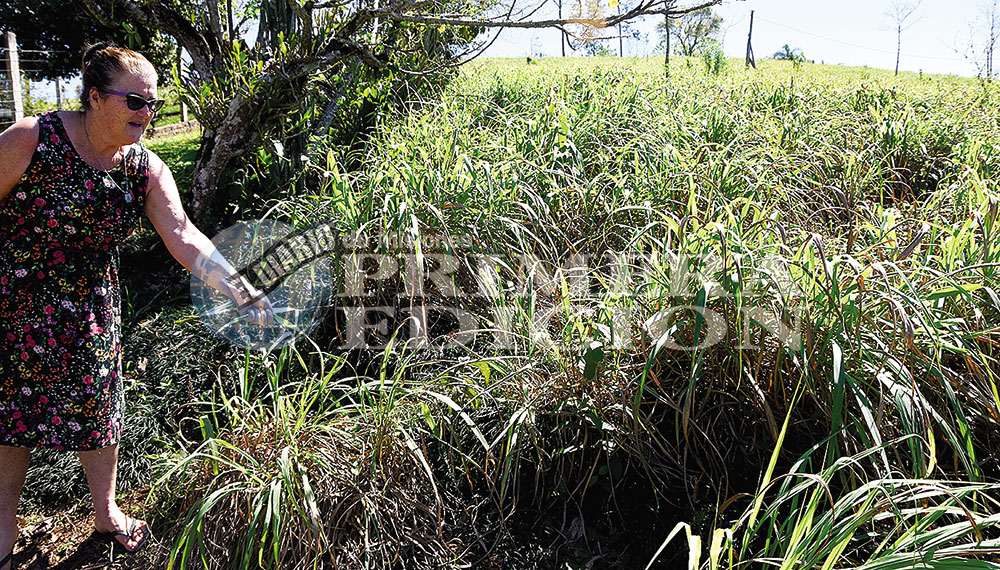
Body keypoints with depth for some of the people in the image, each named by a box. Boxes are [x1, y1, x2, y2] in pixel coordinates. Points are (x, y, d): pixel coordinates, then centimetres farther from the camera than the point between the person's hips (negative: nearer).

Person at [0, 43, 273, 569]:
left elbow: (182, 234, -20)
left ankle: (106, 514, 36)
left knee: (99, 410, 14)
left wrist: (236, 286, -33)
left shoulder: (147, 170, -9)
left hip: (90, 314, 3)